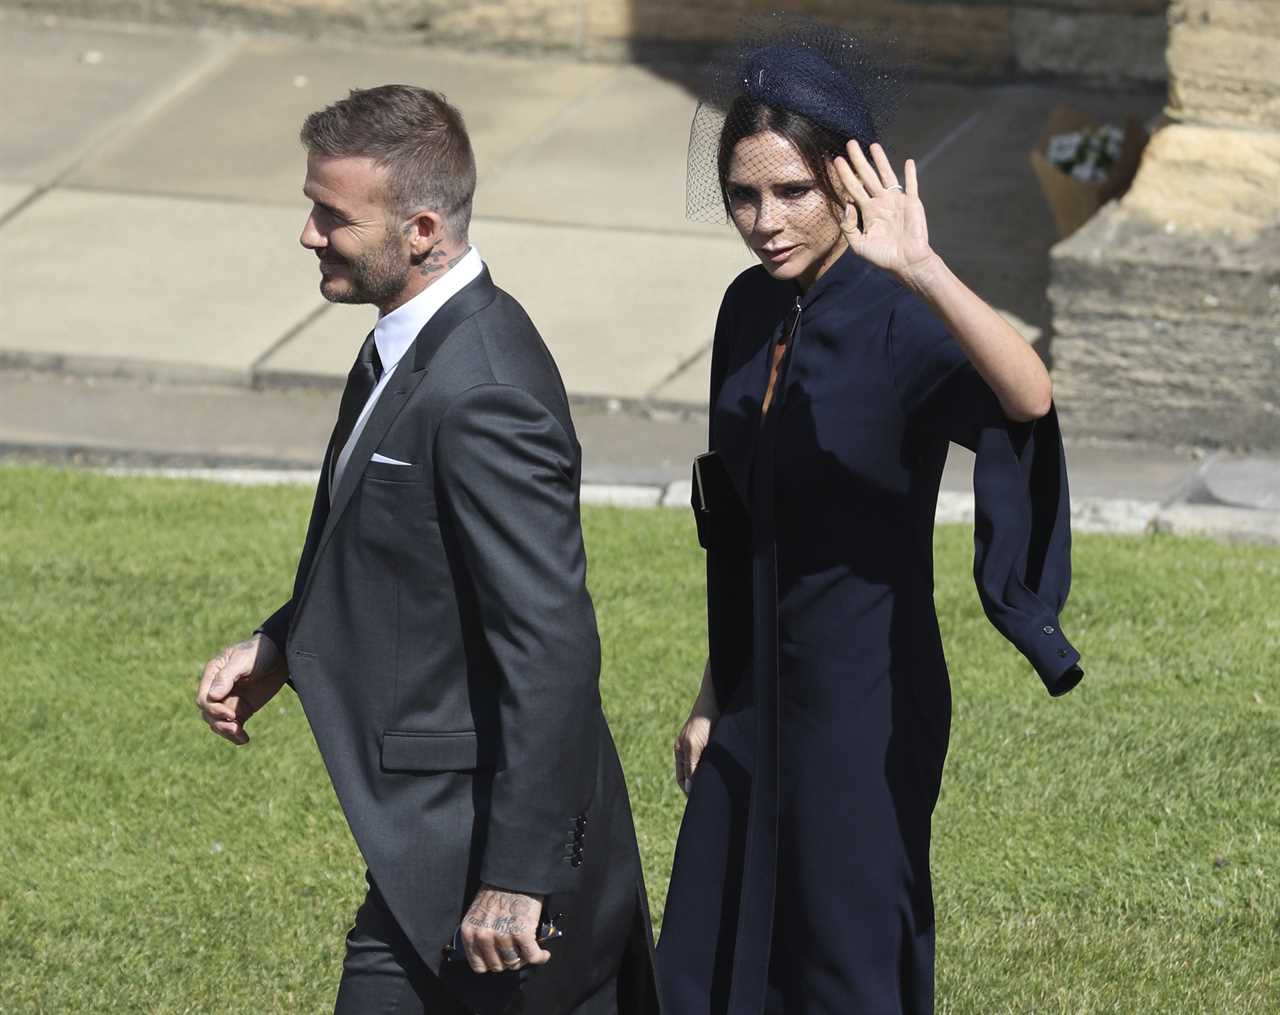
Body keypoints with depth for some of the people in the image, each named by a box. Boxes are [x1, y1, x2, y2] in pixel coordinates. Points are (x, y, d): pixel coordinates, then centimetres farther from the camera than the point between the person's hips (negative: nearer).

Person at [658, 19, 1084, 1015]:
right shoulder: (751, 312, 2)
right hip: (763, 687, 7)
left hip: (868, 699, -7)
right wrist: (716, 690, 17)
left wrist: (922, 271, -57)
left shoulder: (901, 323, -20)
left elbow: (1029, 397, -43)